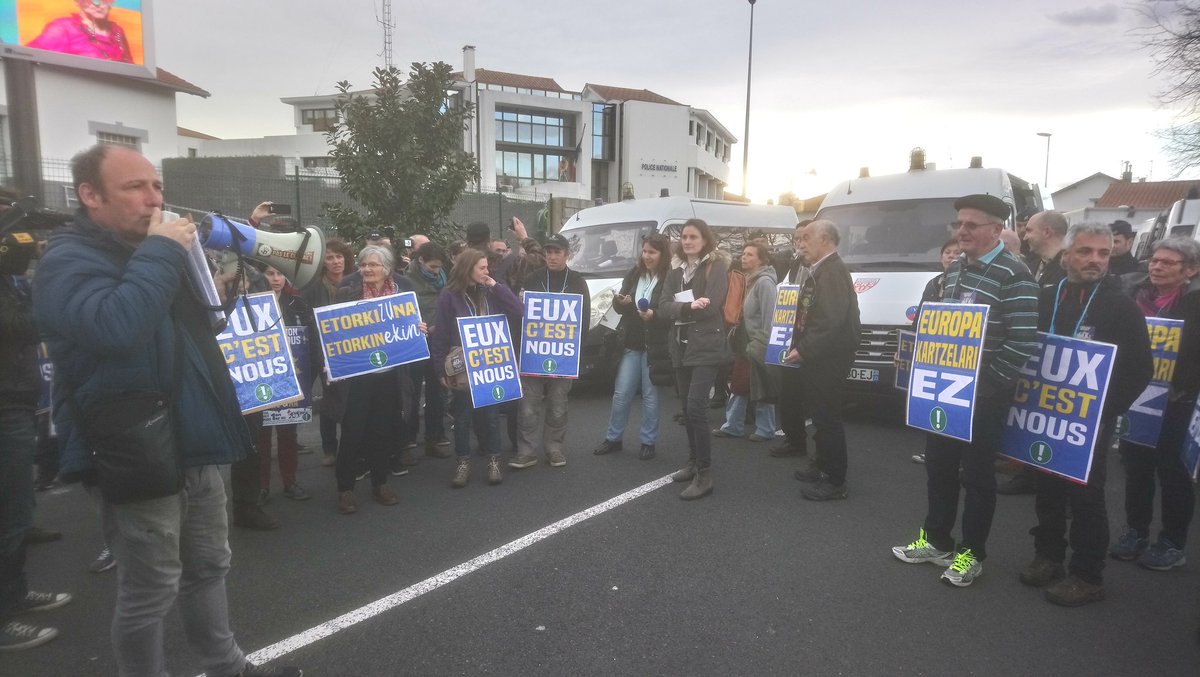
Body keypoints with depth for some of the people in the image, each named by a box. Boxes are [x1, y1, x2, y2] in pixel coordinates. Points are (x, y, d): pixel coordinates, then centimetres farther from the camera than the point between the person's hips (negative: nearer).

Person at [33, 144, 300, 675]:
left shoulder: (145, 249, 15)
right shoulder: (69, 261, -13)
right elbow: (115, 328, -36)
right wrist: (162, 253, -26)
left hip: (193, 447, 9)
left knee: (208, 568, 21)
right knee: (150, 592, 5)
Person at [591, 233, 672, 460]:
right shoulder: (634, 274, 7)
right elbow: (620, 307, 13)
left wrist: (654, 315, -28)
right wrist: (620, 302, -9)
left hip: (655, 347, -5)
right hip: (631, 343, 5)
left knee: (650, 396, 6)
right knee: (621, 393, 10)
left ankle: (648, 442, 20)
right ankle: (613, 439, 23)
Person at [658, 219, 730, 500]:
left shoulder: (716, 267, -3)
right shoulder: (675, 274, 15)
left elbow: (711, 306, -16)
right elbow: (664, 307, 0)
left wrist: (680, 310, -6)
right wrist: (690, 307, -18)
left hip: (706, 346, -7)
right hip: (681, 347, 7)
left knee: (696, 407, -14)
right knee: (687, 409, 12)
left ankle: (704, 475, -8)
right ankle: (693, 463, 26)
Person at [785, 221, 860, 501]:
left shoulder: (833, 271, -18)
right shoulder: (820, 271, 16)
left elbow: (831, 321, -26)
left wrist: (804, 350, -21)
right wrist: (800, 348, 14)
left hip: (829, 359, -11)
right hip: (817, 358, 11)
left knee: (827, 417, -4)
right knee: (821, 414, 19)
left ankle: (835, 481, 6)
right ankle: (823, 465, 32)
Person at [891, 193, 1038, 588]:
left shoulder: (1014, 276, -16)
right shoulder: (955, 269, 10)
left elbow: (1024, 341, -22)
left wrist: (989, 381, -17)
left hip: (985, 393, -8)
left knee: (977, 474, 5)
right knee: (938, 465, 15)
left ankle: (971, 553, 22)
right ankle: (937, 541, 31)